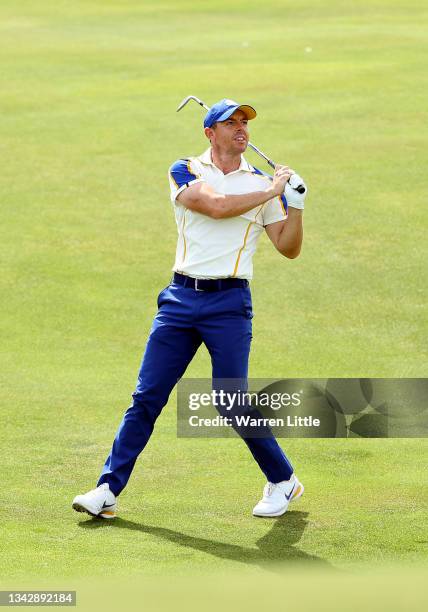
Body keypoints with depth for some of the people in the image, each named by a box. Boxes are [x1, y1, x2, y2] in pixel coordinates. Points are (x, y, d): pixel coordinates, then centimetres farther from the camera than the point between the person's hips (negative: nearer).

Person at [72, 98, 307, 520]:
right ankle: (108, 490, 3)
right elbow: (215, 205, -14)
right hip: (180, 298, 1)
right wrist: (270, 193, -8)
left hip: (230, 303, -1)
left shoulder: (263, 184, 8)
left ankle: (283, 481, 12)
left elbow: (288, 248, 6)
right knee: (146, 397, -1)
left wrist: (295, 204, -8)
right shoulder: (185, 172, 5)